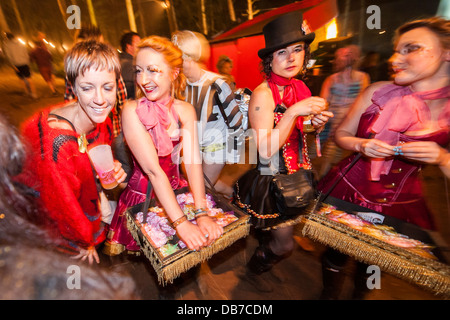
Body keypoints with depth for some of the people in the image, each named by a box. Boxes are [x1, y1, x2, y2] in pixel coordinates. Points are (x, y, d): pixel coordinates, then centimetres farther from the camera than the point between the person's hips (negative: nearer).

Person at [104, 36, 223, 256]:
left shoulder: (185, 110, -5)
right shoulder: (132, 110, -16)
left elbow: (192, 161, -16)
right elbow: (153, 170, -24)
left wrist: (202, 214, -26)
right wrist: (181, 223, -30)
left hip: (176, 192, 4)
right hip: (141, 199, -3)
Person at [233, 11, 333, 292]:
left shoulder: (300, 87, 3)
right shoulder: (263, 94, -20)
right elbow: (266, 151, -25)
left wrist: (316, 123, -7)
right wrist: (294, 112, -29)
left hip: (296, 175, 7)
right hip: (271, 180, -7)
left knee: (276, 235, 22)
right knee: (283, 243, 9)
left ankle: (261, 257, 55)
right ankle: (253, 272, 42)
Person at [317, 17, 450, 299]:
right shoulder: (379, 91, -6)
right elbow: (342, 134, 2)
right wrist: (361, 145, -17)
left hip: (399, 206, 1)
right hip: (348, 190, 0)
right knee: (337, 251, 14)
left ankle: (359, 295, 54)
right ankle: (329, 295, 45)